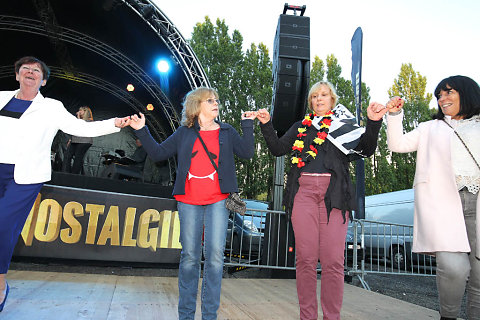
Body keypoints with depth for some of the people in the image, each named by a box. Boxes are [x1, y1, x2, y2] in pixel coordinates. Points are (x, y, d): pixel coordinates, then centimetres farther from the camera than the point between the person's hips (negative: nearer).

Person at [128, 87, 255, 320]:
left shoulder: (227, 132, 13)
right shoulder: (184, 133, 10)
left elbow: (247, 153, 5)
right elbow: (158, 154, 10)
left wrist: (248, 125, 3)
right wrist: (142, 131, 4)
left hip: (217, 201, 0)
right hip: (189, 202, 0)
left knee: (214, 255, -4)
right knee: (189, 256, 5)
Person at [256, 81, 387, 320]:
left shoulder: (345, 125, 18)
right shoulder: (301, 126, 23)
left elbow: (366, 150, 5)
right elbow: (278, 148, 15)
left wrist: (373, 122, -10)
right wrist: (266, 125, 2)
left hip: (333, 193, -1)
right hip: (304, 191, 1)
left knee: (333, 260, -3)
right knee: (305, 258, 0)